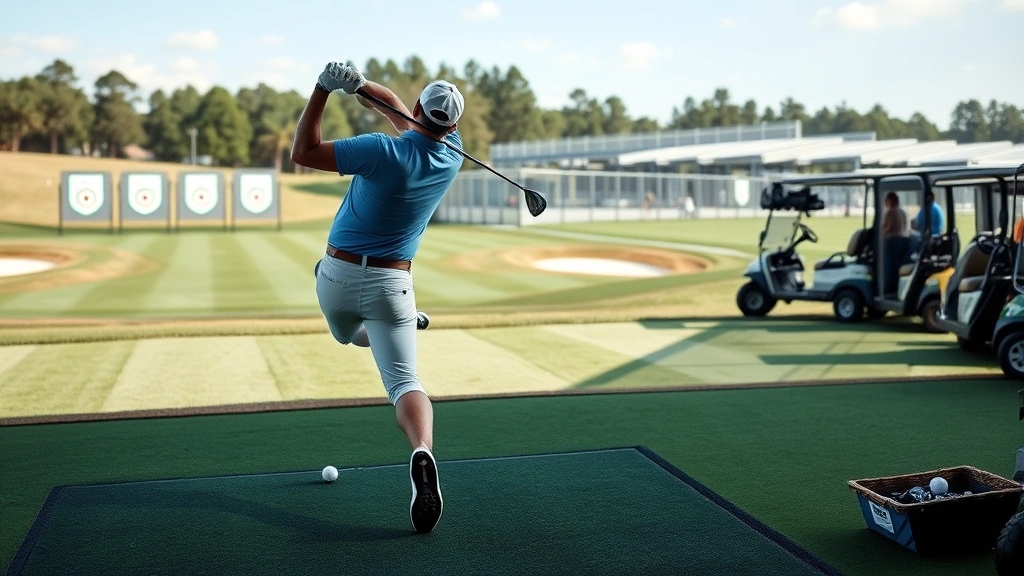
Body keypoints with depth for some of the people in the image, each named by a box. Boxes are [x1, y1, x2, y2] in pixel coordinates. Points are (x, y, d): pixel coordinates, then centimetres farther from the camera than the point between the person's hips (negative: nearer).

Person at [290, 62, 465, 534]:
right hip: (390, 284, 2)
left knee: (347, 333, 34)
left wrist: (324, 88, -14)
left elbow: (302, 152, -13)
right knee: (404, 381, -8)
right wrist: (359, 84, -4)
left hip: (336, 277, -2)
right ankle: (422, 451, -31)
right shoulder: (452, 154, -1)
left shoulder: (384, 151, -18)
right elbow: (397, 111, 12)